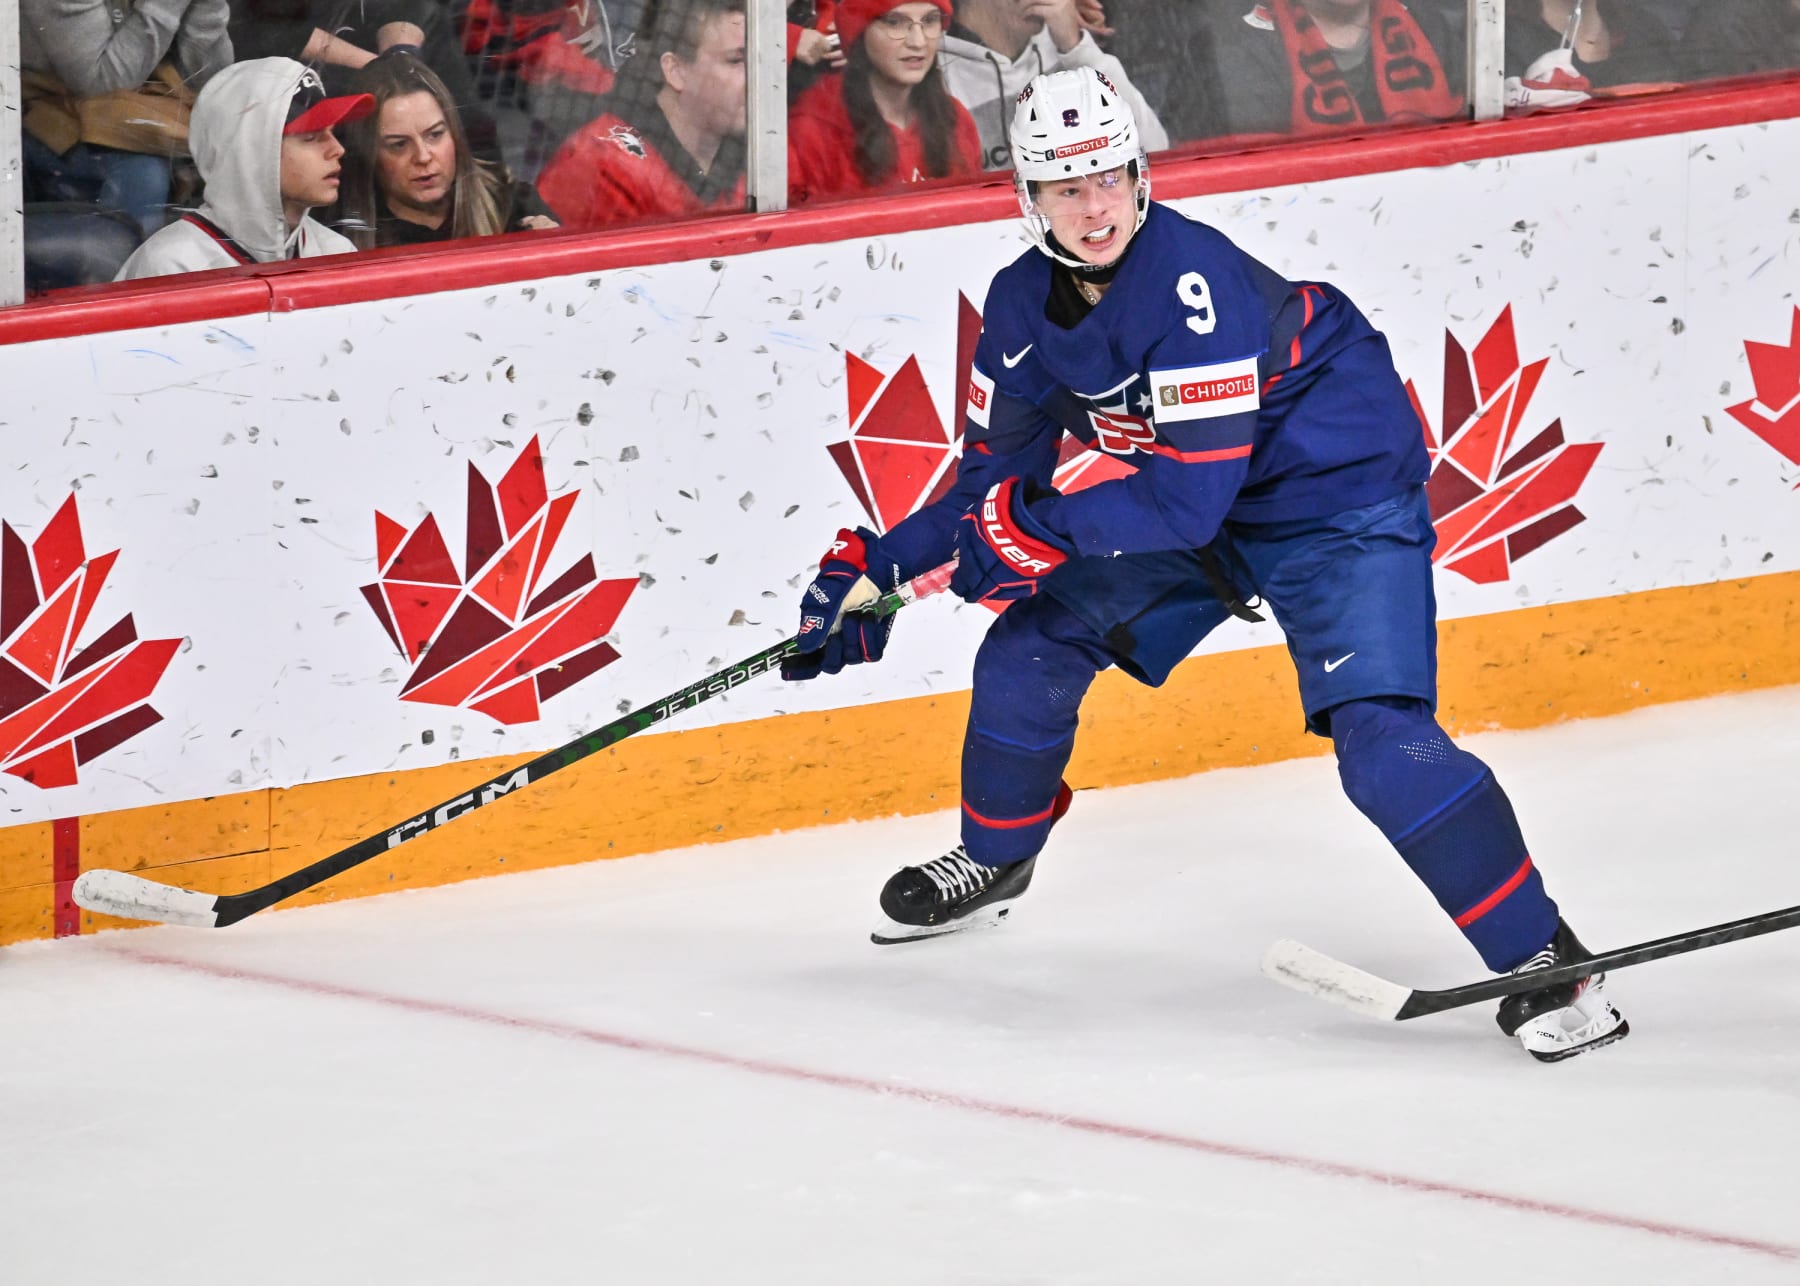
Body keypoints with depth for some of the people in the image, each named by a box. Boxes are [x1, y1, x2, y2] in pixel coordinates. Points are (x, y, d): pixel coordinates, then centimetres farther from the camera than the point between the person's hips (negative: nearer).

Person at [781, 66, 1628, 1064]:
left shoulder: (1195, 284, -32)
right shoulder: (1023, 305, -7)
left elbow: (1190, 497, -34)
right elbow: (992, 483, 3)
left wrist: (1037, 530, -34)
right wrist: (872, 570, -8)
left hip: (1339, 495, -8)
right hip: (1187, 502, 8)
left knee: (1380, 740, -22)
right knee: (1031, 650, 6)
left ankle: (1545, 962, -17)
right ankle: (992, 861, 34)